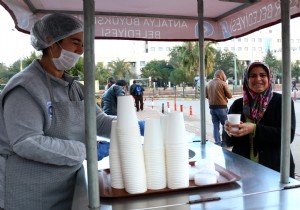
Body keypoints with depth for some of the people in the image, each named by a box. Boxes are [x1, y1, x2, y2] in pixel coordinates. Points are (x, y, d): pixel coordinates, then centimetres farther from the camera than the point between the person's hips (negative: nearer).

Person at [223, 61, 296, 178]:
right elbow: (228, 141, 5)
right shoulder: (238, 104, 3)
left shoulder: (282, 101, -4)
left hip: (274, 168, -2)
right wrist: (229, 131, -17)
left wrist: (254, 129, -25)